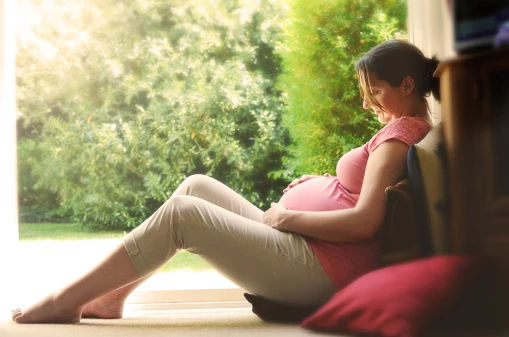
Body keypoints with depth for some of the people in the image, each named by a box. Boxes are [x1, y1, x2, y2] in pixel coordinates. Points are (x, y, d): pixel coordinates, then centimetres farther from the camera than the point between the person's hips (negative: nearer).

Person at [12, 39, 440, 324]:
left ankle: (65, 301, -7)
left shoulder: (401, 130, -10)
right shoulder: (409, 130, 20)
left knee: (182, 213, -16)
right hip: (298, 244, 10)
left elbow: (364, 221, -21)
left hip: (319, 268, -10)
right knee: (197, 186, 10)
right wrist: (326, 185, 13)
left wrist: (285, 216, -11)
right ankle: (111, 296, 8)